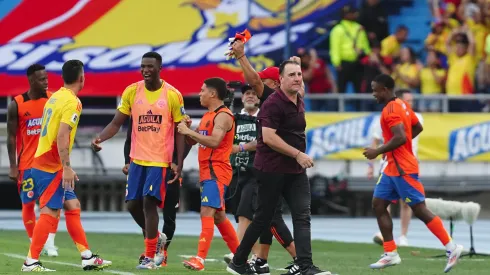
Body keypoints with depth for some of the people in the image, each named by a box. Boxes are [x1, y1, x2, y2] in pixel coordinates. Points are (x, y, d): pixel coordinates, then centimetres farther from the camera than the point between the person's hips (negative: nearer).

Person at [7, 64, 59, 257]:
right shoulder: (17, 105, -7)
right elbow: (11, 137, -3)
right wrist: (13, 167, -7)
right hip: (27, 163, -1)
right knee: (28, 204, 4)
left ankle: (50, 243, -4)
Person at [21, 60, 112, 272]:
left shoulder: (55, 97, 14)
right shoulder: (72, 102, -13)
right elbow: (62, 136, -22)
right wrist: (67, 168, -22)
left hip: (42, 162, 9)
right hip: (51, 167, -9)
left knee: (72, 206, 12)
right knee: (50, 212, -8)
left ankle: (87, 257, 14)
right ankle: (31, 262, -10)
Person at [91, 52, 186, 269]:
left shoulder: (173, 95, -7)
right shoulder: (131, 91, 1)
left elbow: (179, 132, -1)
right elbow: (116, 123, 1)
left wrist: (179, 165, -6)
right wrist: (100, 138, -19)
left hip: (160, 160, -4)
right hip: (137, 159, 4)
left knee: (149, 202, -13)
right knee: (133, 204, 6)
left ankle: (150, 256, -5)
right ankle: (156, 238, 32)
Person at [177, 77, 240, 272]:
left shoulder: (223, 116, -13)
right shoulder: (208, 115, 18)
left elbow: (214, 141, -27)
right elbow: (192, 142, 23)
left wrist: (189, 131, -23)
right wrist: (186, 128, 3)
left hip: (217, 171, -10)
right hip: (207, 171, 10)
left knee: (207, 212, -18)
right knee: (218, 215, 15)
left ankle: (200, 259, -26)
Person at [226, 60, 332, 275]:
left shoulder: (299, 102, 12)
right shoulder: (273, 103, -15)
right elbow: (268, 137, -23)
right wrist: (298, 154, -23)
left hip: (295, 170, 7)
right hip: (271, 170, -7)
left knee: (303, 216, -6)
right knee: (263, 218, 1)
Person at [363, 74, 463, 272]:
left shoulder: (391, 110, -17)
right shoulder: (401, 105, 12)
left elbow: (400, 137, -28)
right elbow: (418, 128, 22)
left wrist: (377, 151, -19)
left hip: (403, 170, -10)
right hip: (393, 168, 10)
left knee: (419, 210, -7)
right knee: (378, 205, 8)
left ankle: (451, 248, -2)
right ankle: (390, 254, 8)